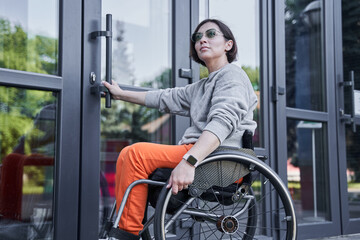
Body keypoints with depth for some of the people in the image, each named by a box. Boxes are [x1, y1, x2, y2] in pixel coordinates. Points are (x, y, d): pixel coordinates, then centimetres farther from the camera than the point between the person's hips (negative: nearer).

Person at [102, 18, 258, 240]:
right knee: (129, 156, 11)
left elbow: (223, 121, -21)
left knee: (136, 154, -22)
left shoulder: (232, 75, -4)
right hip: (199, 153, 10)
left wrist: (189, 161, -34)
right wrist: (121, 94, 34)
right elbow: (168, 98, 31)